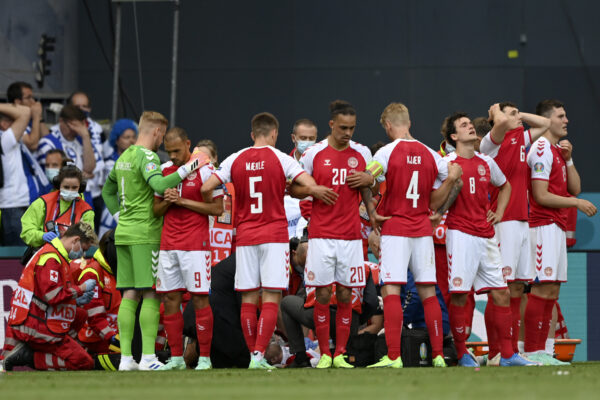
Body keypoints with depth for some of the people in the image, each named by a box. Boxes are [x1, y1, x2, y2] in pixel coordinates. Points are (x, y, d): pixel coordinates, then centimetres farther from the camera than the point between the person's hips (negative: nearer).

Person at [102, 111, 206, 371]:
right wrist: (185, 170, -26)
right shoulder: (147, 157, -10)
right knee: (151, 295, -6)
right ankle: (148, 357, -10)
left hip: (124, 233, 8)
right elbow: (158, 185, -29)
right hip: (145, 234, -8)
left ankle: (126, 357, 4)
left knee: (130, 295, 7)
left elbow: (108, 191, 28)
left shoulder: (124, 157, 16)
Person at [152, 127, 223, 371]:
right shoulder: (164, 171, 11)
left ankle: (205, 358, -1)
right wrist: (166, 202, -6)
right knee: (170, 299, 3)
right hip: (168, 243, 5)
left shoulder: (205, 170, -5)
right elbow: (156, 211, 17)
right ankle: (176, 358, 9)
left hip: (195, 244, -5)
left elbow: (217, 209, -8)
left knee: (200, 299, -4)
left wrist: (183, 201, -13)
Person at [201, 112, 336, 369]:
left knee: (248, 299, 7)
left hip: (244, 237, 3)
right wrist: (320, 193, 9)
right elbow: (311, 187, -13)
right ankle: (259, 355, -13)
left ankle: (253, 355, 8)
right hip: (274, 235, -3)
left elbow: (206, 188, -3)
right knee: (271, 298, -3)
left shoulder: (235, 160, 3)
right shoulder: (280, 159, -4)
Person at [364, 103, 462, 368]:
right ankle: (438, 355, 8)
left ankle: (393, 356, -17)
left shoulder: (388, 152, -7)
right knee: (428, 292, 8)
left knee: (391, 290, -8)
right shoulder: (430, 155, 6)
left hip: (395, 228, -4)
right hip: (423, 229, 5)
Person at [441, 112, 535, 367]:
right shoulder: (448, 164, -4)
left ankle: (508, 355, 6)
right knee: (459, 295, -7)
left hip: (486, 236, 6)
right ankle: (462, 355, 1)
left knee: (501, 294, 3)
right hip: (460, 234, -6)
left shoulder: (486, 162, 12)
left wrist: (499, 212, 19)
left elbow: (505, 186, 30)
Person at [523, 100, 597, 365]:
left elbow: (575, 188, 14)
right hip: (544, 225, -10)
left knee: (552, 290, 7)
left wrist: (568, 159, 3)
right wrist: (577, 203, -11)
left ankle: (540, 351, 8)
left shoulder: (560, 150, 20)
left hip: (558, 227, 10)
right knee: (542, 288, -12)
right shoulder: (542, 149, -10)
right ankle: (532, 351, -13)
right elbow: (541, 196, -16)